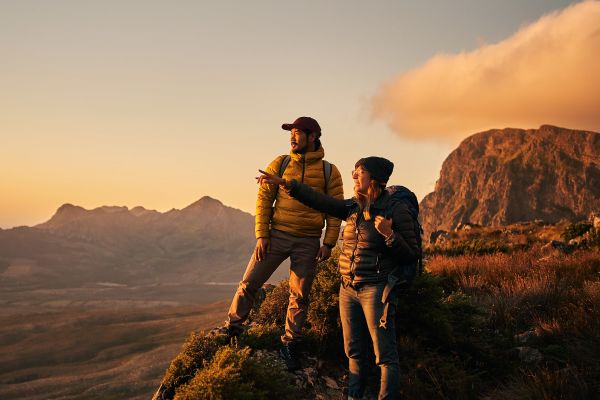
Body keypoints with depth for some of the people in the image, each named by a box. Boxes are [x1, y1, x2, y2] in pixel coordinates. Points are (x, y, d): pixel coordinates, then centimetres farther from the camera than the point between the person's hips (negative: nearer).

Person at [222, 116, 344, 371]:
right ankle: (232, 328, 18)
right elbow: (263, 199, 1)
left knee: (300, 296, 7)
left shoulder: (329, 172, 1)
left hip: (308, 243, 0)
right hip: (277, 235, 0)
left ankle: (290, 345, 21)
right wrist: (261, 235, -6)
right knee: (250, 283, -1)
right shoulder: (279, 164, 2)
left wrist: (328, 243, -5)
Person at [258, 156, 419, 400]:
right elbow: (321, 201, 6)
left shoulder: (397, 211, -10)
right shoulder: (354, 208, 7)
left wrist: (389, 235, -24)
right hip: (348, 288, 7)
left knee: (385, 355, -2)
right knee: (354, 352, 14)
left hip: (376, 290, -6)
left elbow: (411, 257, -9)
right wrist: (285, 183, 2)